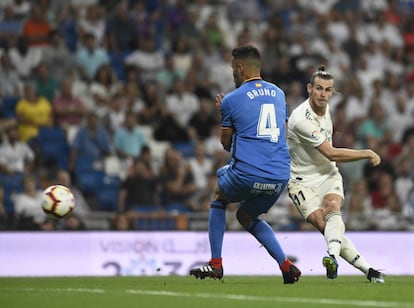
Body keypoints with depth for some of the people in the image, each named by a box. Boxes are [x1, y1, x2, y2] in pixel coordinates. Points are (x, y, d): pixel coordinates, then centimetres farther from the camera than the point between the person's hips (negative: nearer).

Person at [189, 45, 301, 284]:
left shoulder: (231, 100, 0)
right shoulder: (279, 94, 15)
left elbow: (226, 143, 10)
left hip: (248, 172, -5)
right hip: (281, 174, 5)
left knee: (219, 196, 28)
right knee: (247, 217, 28)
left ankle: (215, 264, 22)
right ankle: (286, 265, 9)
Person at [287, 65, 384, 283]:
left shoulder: (324, 107, 2)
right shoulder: (302, 119, -23)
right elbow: (331, 154, -21)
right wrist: (368, 154, -14)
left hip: (328, 176, 5)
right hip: (302, 181, -5)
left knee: (332, 207, -28)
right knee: (321, 222, -25)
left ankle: (333, 257, -50)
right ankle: (367, 270, -26)